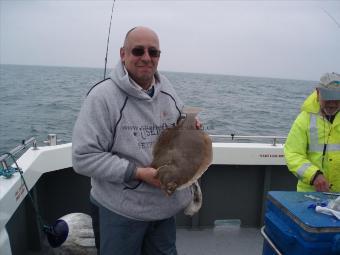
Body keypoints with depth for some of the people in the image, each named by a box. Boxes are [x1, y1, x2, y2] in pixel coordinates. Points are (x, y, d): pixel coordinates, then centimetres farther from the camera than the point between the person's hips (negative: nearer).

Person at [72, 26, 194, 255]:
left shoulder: (168, 91, 2)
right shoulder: (102, 96, -18)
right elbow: (84, 157, -20)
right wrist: (138, 173, -25)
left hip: (166, 204, 6)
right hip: (121, 210, -5)